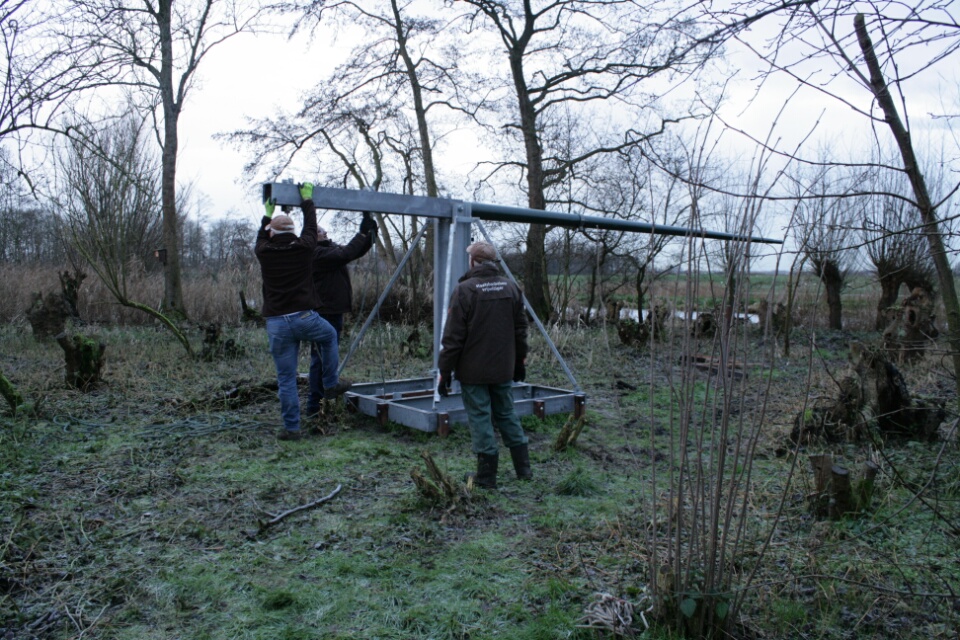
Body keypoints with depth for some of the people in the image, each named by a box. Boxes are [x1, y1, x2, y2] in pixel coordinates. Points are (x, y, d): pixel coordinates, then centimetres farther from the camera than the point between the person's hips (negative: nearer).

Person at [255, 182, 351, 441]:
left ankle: (291, 428, 11)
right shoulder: (302, 248, -1)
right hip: (304, 318, -1)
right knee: (329, 336, 30)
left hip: (276, 324, 1)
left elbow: (261, 238, 29)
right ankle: (331, 385, 34)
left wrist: (268, 215, 44)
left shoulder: (264, 253, 3)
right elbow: (311, 228, 20)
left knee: (286, 378, 7)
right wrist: (307, 200, 34)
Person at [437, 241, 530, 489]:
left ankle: (487, 476, 9)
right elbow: (520, 330, 11)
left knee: (480, 418, 3)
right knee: (507, 414, 17)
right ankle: (523, 468, 23)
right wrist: (520, 362, 21)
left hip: (473, 371, -5)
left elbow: (453, 337, -14)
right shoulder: (511, 288, 5)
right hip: (503, 369, 6)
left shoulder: (464, 290, -13)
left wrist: (445, 371, -7)